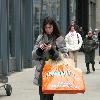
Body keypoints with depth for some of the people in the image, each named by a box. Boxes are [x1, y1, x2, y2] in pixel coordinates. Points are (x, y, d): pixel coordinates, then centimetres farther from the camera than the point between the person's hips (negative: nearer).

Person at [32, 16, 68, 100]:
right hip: (41, 72, 4)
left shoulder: (59, 39, -3)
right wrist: (39, 49, -11)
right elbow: (34, 56, 9)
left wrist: (52, 50, -19)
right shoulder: (40, 38, 8)